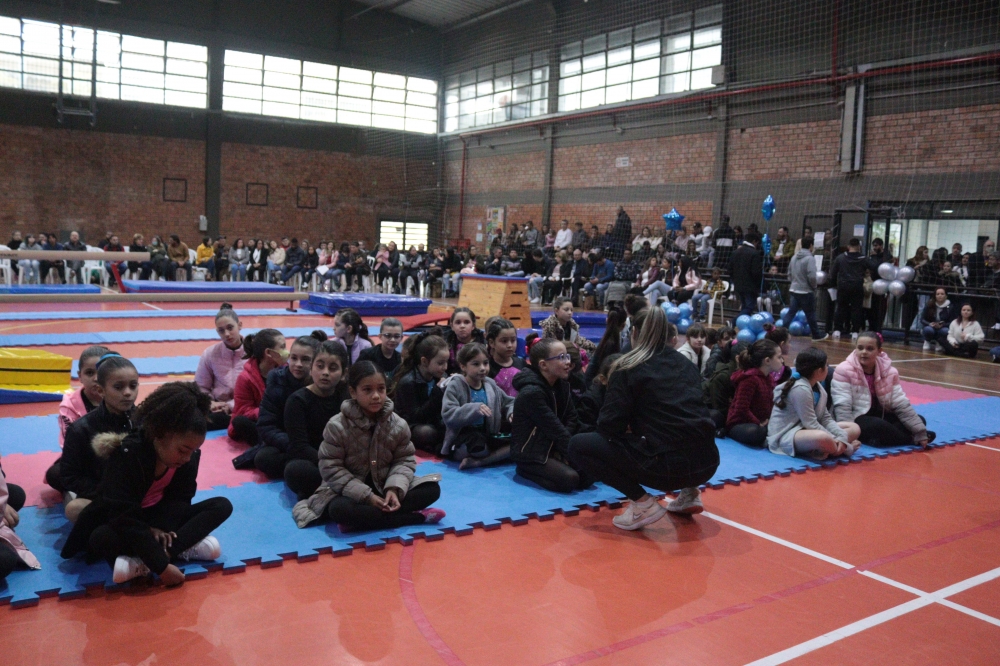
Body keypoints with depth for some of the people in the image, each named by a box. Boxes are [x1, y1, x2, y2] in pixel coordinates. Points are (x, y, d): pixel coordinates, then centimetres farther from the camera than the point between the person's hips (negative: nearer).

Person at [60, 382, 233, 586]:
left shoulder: (190, 456, -13)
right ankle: (186, 547, -34)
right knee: (103, 537, -39)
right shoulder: (128, 454, -29)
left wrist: (161, 529, -33)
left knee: (222, 506, -16)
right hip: (120, 523, -5)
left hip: (158, 519, 6)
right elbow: (124, 518, -35)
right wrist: (162, 567, -41)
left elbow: (179, 500, -9)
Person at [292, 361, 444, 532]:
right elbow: (331, 468, -15)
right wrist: (367, 496, -23)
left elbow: (404, 460, 0)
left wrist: (395, 489, -21)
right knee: (339, 509, -37)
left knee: (432, 489, -14)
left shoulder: (398, 425, -5)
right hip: (351, 491, -4)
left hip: (385, 486, 4)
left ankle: (361, 520, -26)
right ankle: (418, 517, -31)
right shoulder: (337, 426, -14)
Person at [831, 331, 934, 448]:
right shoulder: (844, 370, -14)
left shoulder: (889, 372, 1)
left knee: (920, 420, -5)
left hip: (879, 415, 6)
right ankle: (912, 439, -6)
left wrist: (920, 432, -7)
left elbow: (901, 404, 0)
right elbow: (842, 407, -22)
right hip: (855, 419, -6)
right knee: (879, 426, -34)